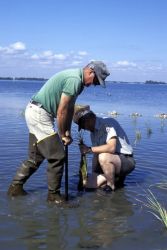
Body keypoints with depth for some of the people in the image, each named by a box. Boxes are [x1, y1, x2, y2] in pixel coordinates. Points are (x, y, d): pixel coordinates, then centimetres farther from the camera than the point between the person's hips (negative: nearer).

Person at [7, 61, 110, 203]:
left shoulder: (76, 78, 11)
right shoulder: (75, 80, -21)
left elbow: (70, 108, 14)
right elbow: (61, 112, -21)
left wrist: (67, 132, 11)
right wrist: (63, 135, -8)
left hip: (35, 112, 10)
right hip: (39, 113, -10)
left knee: (36, 157, 17)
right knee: (57, 156, -4)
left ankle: (16, 187, 26)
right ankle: (54, 194, 8)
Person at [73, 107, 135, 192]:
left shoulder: (108, 122, -19)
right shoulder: (93, 132, 8)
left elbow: (111, 148, -32)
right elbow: (96, 153, 9)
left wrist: (90, 149, -26)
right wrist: (94, 175, 3)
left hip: (126, 160, -8)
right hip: (111, 160, 8)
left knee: (104, 157, -36)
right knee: (89, 184, -4)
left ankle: (111, 185, -12)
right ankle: (116, 178, 14)